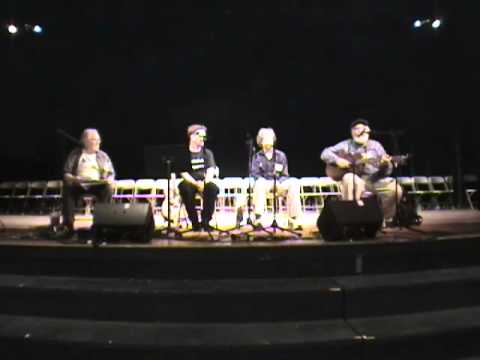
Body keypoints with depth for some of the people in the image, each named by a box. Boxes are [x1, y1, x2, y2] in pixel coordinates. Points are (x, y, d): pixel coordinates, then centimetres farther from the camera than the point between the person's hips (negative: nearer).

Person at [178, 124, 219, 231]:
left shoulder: (207, 152, 11)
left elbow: (211, 170, -2)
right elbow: (183, 172, -6)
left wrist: (205, 182, -22)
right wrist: (195, 183, -21)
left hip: (205, 182, 2)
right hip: (190, 182, -1)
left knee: (213, 188, -32)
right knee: (184, 188, -36)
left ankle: (205, 221, -17)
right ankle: (195, 222, -20)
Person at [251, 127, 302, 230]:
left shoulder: (281, 155, 14)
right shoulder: (257, 156, 10)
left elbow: (284, 174, 11)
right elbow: (255, 174, 1)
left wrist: (278, 181, -12)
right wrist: (264, 180, -20)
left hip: (279, 182, 2)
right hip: (265, 182, -1)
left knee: (294, 183, -28)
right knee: (260, 183, -38)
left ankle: (293, 220, -29)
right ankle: (257, 218, -36)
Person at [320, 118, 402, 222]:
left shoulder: (375, 145, 12)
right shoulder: (346, 145, 9)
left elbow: (386, 171, 9)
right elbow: (325, 153, 4)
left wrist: (385, 164, -16)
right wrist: (337, 160, -14)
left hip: (374, 178, 2)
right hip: (354, 177, -2)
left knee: (395, 190, -21)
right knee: (349, 179, -37)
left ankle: (385, 218, 1)